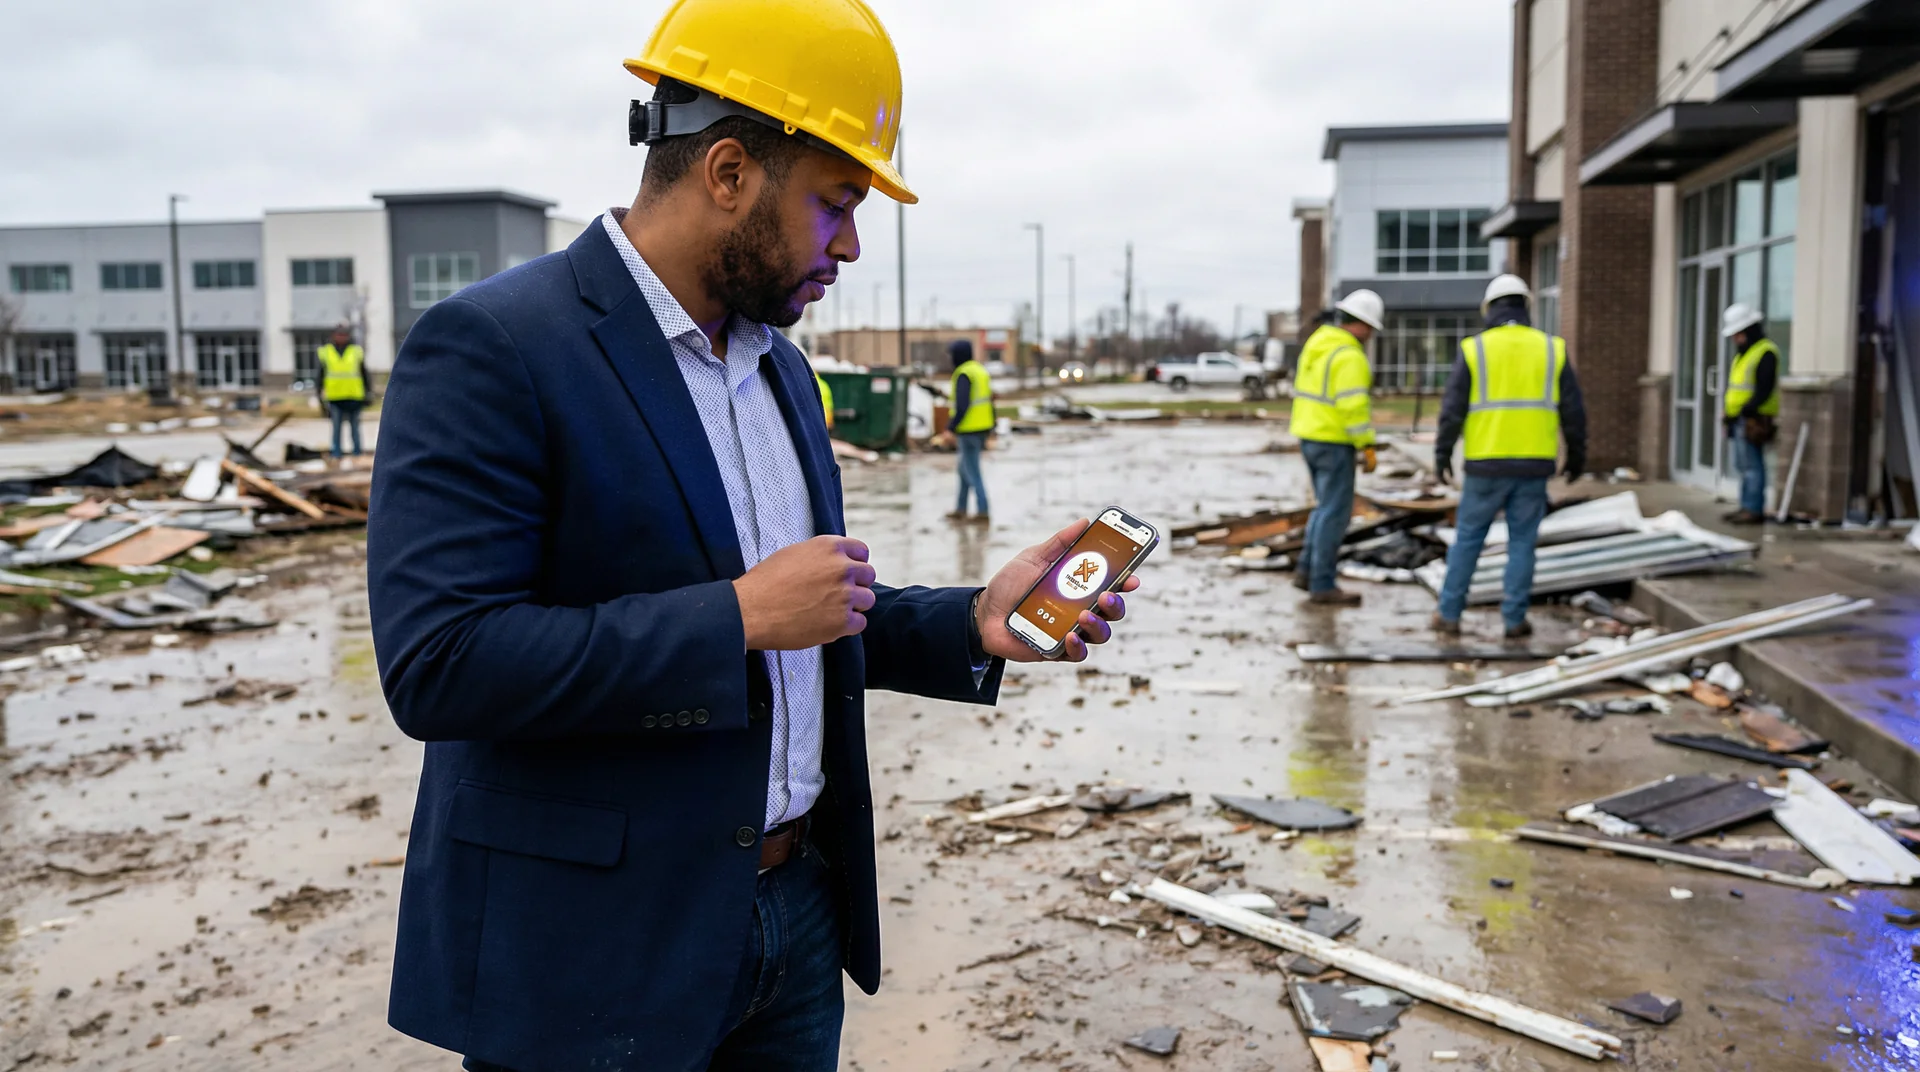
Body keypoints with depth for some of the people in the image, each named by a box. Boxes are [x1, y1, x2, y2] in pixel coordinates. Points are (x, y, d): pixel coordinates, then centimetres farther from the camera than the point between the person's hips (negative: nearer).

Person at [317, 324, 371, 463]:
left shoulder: (357, 351, 6)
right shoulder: (325, 352, 8)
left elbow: (364, 373, 10)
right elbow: (321, 375, 13)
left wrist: (367, 391, 8)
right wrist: (321, 393, 11)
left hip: (353, 395, -1)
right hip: (334, 397, 1)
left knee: (355, 426, 4)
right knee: (336, 427, 1)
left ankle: (357, 454, 12)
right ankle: (336, 455, 4)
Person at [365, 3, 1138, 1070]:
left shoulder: (779, 366, 10)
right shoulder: (491, 346, -16)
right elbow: (437, 664, -24)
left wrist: (972, 625, -1)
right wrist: (740, 616, -23)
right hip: (595, 955, -7)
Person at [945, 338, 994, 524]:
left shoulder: (963, 374, -17)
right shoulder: (980, 370, 12)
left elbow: (962, 405, -24)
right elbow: (987, 401, 15)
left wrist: (951, 429, -18)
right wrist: (990, 428, 19)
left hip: (968, 430, -9)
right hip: (982, 428, 9)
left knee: (972, 472, -2)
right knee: (964, 468, 18)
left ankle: (983, 512, -1)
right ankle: (960, 509, 24)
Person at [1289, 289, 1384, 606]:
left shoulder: (1317, 343, 11)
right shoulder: (1349, 356, -18)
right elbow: (1353, 406, -23)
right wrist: (1368, 447, -18)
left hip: (1309, 436, 9)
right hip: (1334, 442, -9)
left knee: (1328, 506, 19)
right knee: (1335, 512, -3)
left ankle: (1307, 570, 19)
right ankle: (1322, 586, 1)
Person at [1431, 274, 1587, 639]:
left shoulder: (1474, 349, -3)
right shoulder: (1552, 349, 4)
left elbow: (1453, 408, -4)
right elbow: (1573, 411, 6)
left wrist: (1442, 455, 4)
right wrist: (1576, 455, 17)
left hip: (1485, 463, -1)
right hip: (1534, 464, 1)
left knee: (1468, 538, 9)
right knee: (1522, 543, 9)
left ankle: (1449, 614, 12)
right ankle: (1514, 619, 10)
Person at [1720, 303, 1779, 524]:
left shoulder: (1766, 353, -10)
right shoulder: (1743, 355, 21)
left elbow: (1765, 388, -19)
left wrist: (1747, 410, -22)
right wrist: (1730, 414, 14)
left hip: (1753, 420, -10)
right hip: (1739, 419, 10)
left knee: (1752, 466, -9)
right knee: (1744, 466, 12)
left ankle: (1754, 509, -8)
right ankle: (1747, 507, 17)